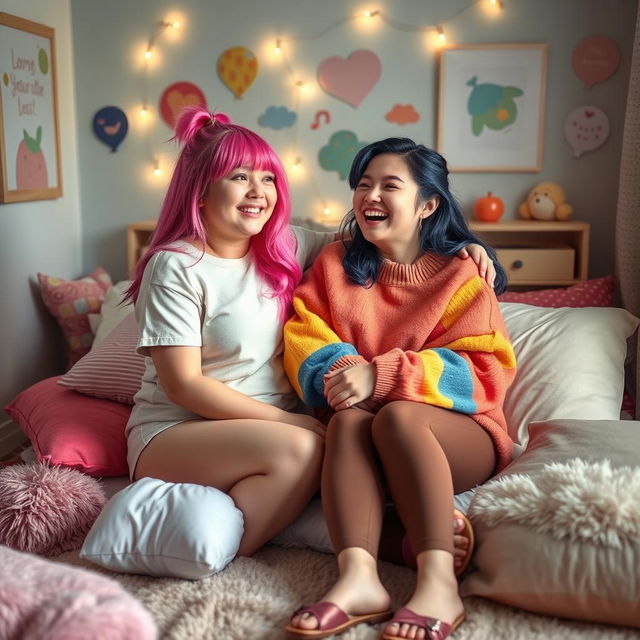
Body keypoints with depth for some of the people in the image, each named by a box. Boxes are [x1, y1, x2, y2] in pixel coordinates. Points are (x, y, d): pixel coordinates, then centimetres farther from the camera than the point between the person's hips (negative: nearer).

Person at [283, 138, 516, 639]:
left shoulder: (459, 274, -1)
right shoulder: (336, 263, 10)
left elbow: (488, 369, -11)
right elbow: (303, 335, 3)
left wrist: (381, 377, -24)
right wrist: (340, 370, -21)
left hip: (461, 436, -2)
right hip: (364, 435, 2)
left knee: (396, 414, -31)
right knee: (347, 419, -29)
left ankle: (439, 582, -37)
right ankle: (358, 577, -43)